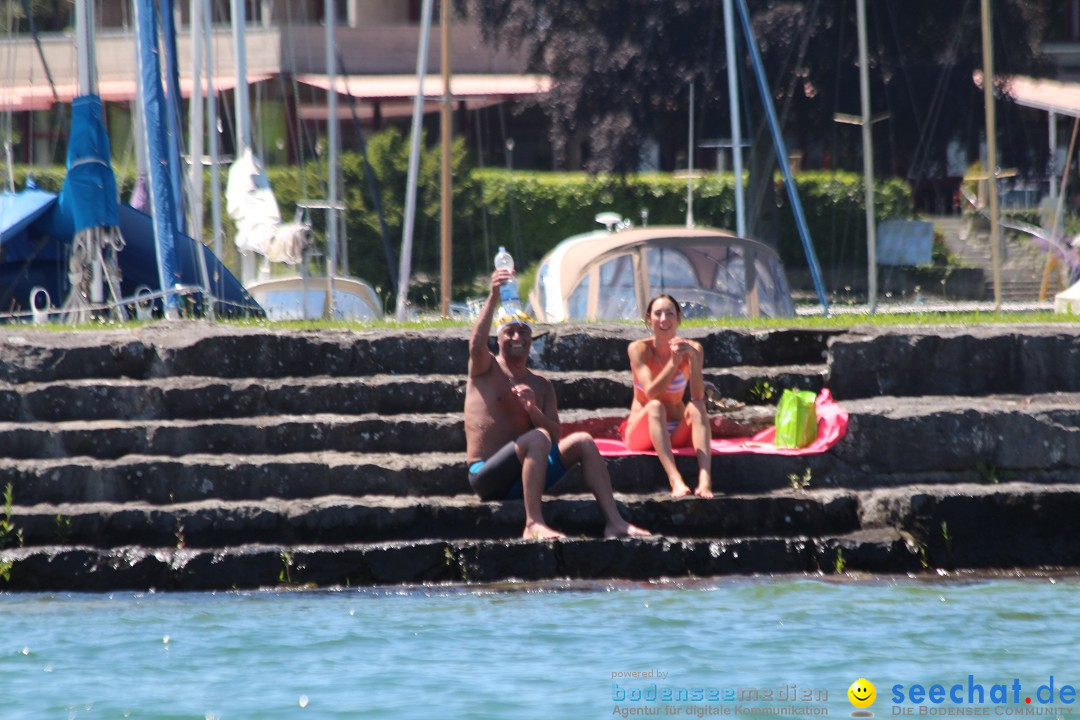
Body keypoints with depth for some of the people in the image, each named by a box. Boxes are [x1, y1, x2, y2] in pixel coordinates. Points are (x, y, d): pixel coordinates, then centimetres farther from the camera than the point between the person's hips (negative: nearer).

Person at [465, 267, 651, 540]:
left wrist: (533, 409, -12)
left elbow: (556, 436, 7)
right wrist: (493, 298, -31)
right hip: (487, 476, -6)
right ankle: (534, 524, -39)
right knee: (538, 438, -31)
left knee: (582, 442, -8)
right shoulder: (486, 369, 3)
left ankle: (613, 521, -15)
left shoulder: (541, 386, 16)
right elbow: (477, 344, -21)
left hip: (524, 473, 6)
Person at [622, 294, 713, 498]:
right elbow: (651, 393, -22)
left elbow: (698, 396, -18)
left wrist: (693, 357, -31)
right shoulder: (639, 349, -8)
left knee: (697, 407, -26)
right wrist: (674, 361, -32)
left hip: (678, 434, 2)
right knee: (656, 407, -31)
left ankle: (705, 479, -48)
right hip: (641, 433, -2)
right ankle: (675, 479, -52)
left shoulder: (693, 349, -4)